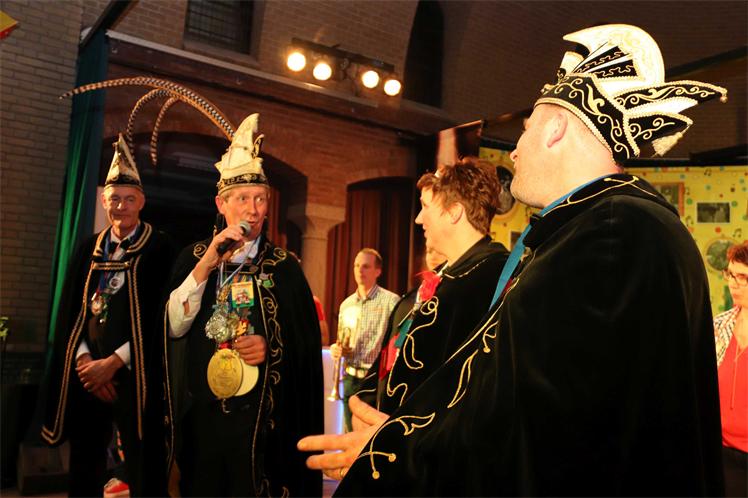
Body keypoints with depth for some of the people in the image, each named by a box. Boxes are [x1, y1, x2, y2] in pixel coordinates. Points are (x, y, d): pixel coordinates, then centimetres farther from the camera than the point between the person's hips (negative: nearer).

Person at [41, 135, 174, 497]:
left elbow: (158, 316, -8)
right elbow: (69, 310, 9)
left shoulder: (160, 248, -3)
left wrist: (114, 362, -12)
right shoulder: (89, 249, 12)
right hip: (85, 373, 5)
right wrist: (84, 359, -5)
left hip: (134, 374, -4)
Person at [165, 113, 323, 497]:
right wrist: (207, 263, -16)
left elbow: (309, 342, 2)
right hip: (200, 411, 1)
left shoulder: (284, 267, 0)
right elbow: (173, 327, -9)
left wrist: (272, 348, -17)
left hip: (261, 414, -1)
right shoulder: (194, 256, 4)